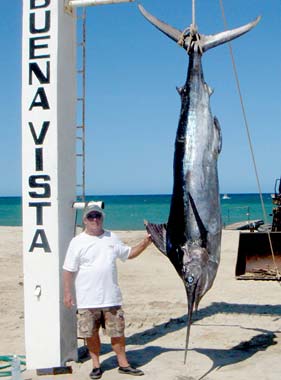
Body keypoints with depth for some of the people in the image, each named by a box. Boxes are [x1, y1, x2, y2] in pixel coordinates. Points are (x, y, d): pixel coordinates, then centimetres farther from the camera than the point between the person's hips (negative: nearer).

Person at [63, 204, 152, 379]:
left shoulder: (112, 238, 8)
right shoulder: (77, 242, -4)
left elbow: (129, 253, 18)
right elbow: (69, 270, -3)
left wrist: (145, 243, 5)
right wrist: (67, 293, -7)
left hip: (111, 297, 3)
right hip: (87, 300, -2)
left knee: (117, 331, 8)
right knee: (91, 334, 6)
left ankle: (123, 364, 22)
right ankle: (96, 365, 24)